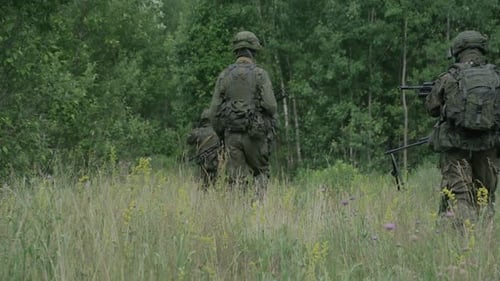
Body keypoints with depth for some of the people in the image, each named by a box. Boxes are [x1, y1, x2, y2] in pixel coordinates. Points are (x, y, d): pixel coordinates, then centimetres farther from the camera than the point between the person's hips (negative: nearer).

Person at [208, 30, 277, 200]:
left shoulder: (224, 76, 6)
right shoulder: (259, 74, -4)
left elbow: (215, 111, 4)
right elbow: (270, 105, -13)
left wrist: (221, 135, 15)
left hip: (232, 134, 2)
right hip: (255, 134, -2)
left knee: (236, 180, 5)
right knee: (260, 172, 14)